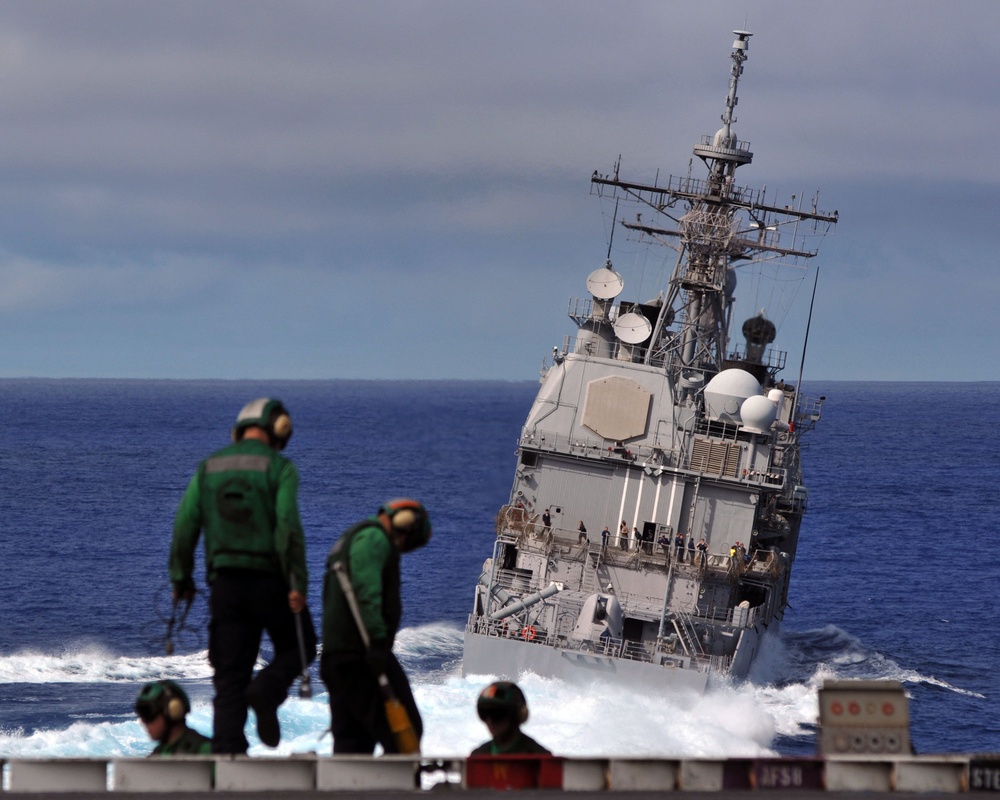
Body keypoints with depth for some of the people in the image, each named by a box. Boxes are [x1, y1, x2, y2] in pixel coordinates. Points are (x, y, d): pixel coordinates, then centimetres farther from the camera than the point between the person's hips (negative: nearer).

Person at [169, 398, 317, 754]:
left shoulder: (209, 467, 10)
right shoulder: (278, 467, -4)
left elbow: (185, 524, 6)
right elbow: (288, 527, -14)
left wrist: (181, 578, 13)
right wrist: (297, 583, -14)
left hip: (225, 581, 4)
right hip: (269, 578, -4)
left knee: (229, 676, 7)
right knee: (297, 647, 16)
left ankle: (226, 749, -5)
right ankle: (267, 690, -14)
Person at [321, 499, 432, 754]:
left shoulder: (350, 539, 28)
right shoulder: (374, 537, -4)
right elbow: (366, 591, -20)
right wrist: (378, 640, -28)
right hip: (360, 650, -10)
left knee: (351, 740, 7)